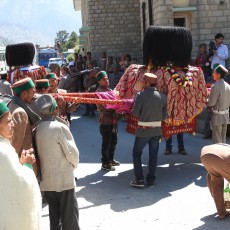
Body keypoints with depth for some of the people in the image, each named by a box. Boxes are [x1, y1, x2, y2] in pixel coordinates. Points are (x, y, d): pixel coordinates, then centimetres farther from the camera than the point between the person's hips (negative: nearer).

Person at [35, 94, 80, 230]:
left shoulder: (38, 128, -1)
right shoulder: (59, 127, -18)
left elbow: (40, 151, 5)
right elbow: (72, 153, -14)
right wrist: (74, 165, 7)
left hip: (46, 179, 6)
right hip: (63, 178, -6)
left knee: (54, 213, 15)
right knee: (70, 214, 6)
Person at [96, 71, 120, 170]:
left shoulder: (109, 89, 14)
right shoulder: (99, 91, -14)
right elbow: (100, 108, -21)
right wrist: (113, 108, -26)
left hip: (113, 120, 9)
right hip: (105, 121, -9)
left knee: (113, 141, 20)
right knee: (106, 143, -1)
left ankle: (111, 159, 35)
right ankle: (105, 164, 9)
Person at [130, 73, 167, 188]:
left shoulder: (141, 95, -15)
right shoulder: (162, 96, -2)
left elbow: (135, 113, -12)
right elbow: (164, 115, 0)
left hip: (143, 130, -4)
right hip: (157, 130, 4)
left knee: (136, 153, 9)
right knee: (153, 155, 12)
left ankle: (139, 179, 4)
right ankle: (151, 179, 16)